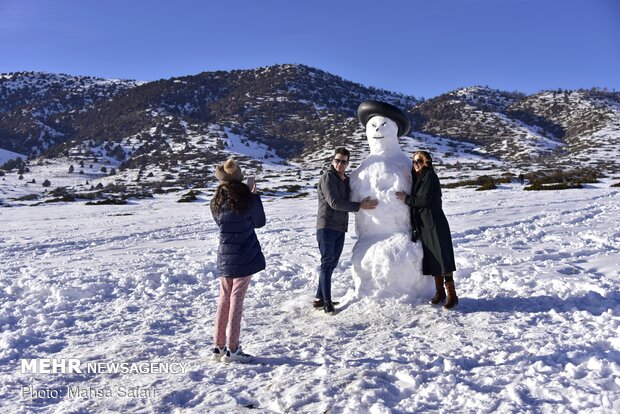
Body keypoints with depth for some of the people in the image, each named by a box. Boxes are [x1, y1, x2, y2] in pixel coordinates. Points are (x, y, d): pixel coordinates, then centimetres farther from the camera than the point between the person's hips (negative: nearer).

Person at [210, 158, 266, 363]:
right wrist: (255, 195, 7)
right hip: (245, 257, -4)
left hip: (224, 256, 4)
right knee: (237, 300, 1)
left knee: (224, 299, 15)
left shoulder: (216, 202, 0)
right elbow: (260, 222, 2)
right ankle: (232, 349, 6)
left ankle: (219, 346, 22)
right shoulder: (247, 200, -12)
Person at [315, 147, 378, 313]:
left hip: (340, 229, 8)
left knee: (332, 264, 10)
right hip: (327, 227, -8)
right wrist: (359, 206, -16)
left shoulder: (346, 180, 15)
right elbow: (335, 203, -17)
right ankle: (326, 302, -2)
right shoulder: (328, 177, -9)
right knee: (327, 264, -6)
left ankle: (319, 298, 18)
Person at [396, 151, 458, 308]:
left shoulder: (430, 176, -9)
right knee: (432, 259, 11)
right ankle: (440, 292, 20)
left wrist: (406, 198, -8)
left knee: (442, 258, -7)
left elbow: (424, 200, -17)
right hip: (422, 225, 8)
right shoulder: (418, 177, 16)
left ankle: (452, 295, -3)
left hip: (434, 223, -8)